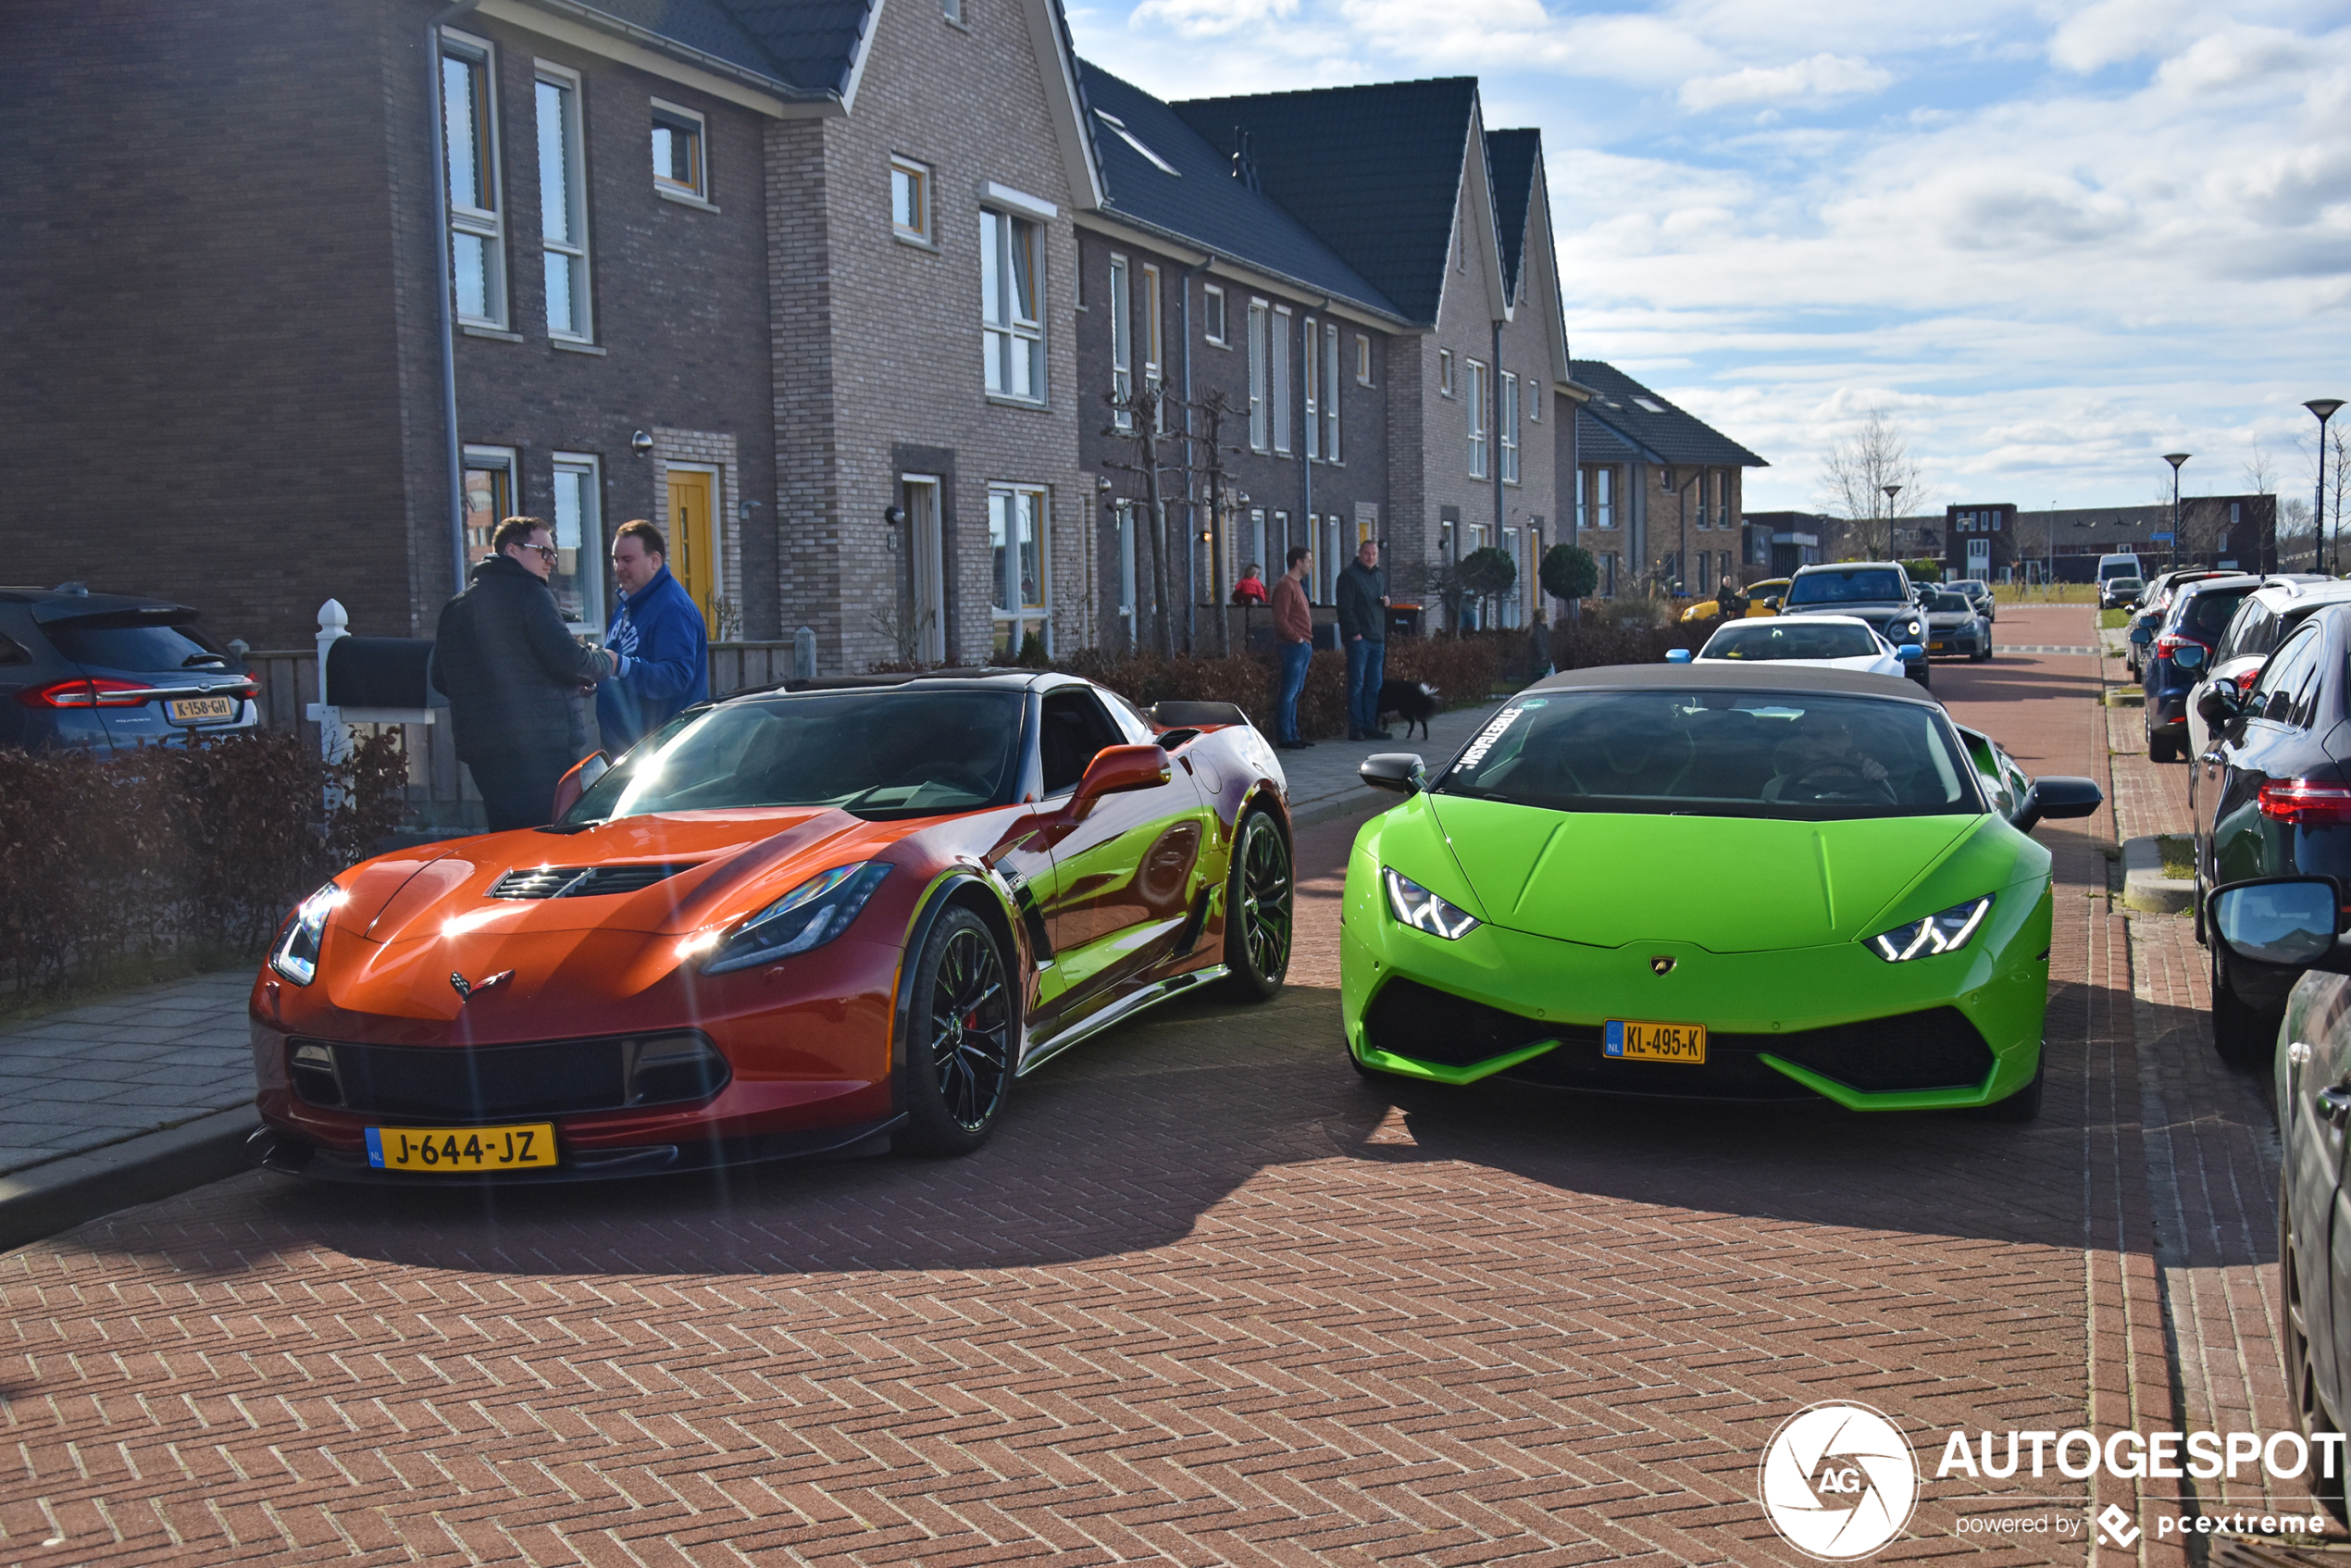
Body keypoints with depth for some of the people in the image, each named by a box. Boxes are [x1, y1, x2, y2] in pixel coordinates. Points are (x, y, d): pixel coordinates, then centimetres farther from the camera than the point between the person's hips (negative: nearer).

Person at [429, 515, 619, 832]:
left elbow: (437, 677, 19)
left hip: (481, 750, 8)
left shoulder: (455, 606, 16)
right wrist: (607, 662, 5)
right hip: (541, 745, -8)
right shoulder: (528, 593, -7)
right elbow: (567, 659, -15)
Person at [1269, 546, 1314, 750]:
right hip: (1293, 647, -10)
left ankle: (1292, 734, 16)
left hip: (1303, 646, 10)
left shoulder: (1297, 584, 20)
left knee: (1296, 691, 12)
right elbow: (1280, 620, -18)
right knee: (1289, 692, -8)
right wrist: (1298, 639, -15)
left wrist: (1307, 642, 15)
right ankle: (1285, 737, -6)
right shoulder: (1285, 586, -12)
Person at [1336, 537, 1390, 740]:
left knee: (1375, 685, 7)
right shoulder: (1349, 575, -4)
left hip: (1378, 639, 7)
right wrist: (1354, 632, -16)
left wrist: (1387, 602, 7)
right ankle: (1355, 728, -3)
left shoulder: (1381, 576, 18)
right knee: (1357, 684, -5)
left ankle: (1370, 726, 12)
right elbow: (1345, 607, -9)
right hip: (1358, 639, -7)